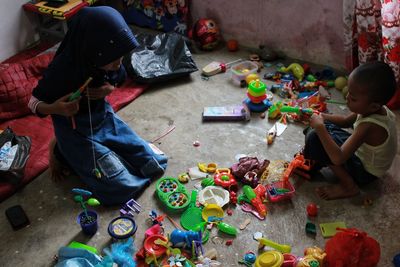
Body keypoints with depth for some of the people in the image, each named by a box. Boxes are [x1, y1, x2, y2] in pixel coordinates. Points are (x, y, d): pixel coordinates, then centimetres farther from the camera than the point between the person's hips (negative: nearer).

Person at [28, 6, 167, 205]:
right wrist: (55, 108, -36)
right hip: (76, 131, -5)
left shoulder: (110, 61, -14)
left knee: (155, 164, 1)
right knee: (122, 188, -13)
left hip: (104, 117, 6)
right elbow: (34, 103, -13)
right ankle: (66, 153, 8)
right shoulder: (62, 70, -29)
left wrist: (109, 89, -15)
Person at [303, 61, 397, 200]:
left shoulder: (369, 126, -37)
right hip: (362, 153, 8)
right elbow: (346, 121, 7)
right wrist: (322, 117, -6)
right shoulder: (378, 109, -12)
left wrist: (320, 127, -35)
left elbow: (338, 158, -42)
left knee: (315, 138, -24)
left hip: (365, 172, -8)